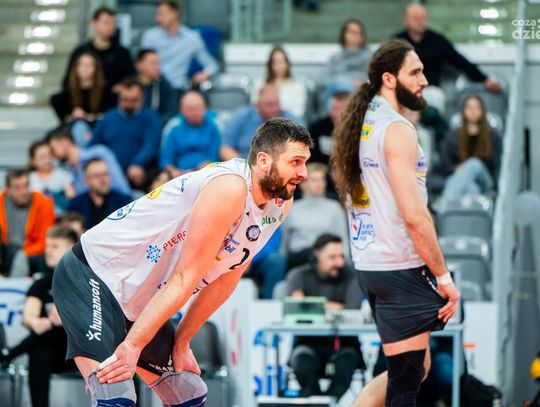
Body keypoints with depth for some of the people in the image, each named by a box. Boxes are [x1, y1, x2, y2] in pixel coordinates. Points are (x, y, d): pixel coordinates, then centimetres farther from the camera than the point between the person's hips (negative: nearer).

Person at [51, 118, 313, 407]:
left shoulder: (279, 205, 3)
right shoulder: (230, 188, -25)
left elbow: (226, 279, 11)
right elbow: (185, 278, -26)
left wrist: (181, 342, 8)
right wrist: (132, 345, -23)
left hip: (137, 303, 10)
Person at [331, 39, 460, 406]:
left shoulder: (362, 126, 13)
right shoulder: (397, 130, -15)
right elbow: (415, 215, -21)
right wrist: (443, 276, -15)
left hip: (369, 263, 9)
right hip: (401, 267, -9)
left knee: (416, 367, 19)